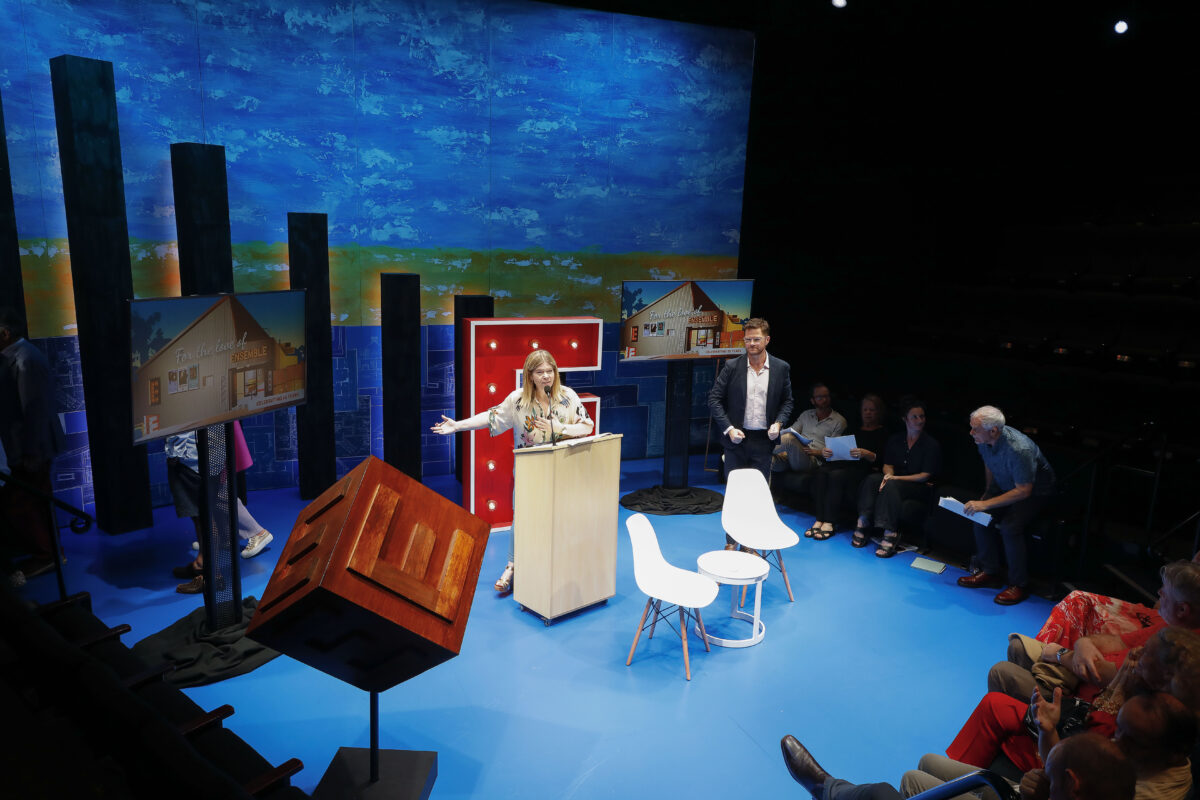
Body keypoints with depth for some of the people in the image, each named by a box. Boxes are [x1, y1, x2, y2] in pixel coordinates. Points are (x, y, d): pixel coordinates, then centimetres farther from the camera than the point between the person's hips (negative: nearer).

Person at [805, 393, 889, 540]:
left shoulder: (883, 433, 12)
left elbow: (882, 460, -4)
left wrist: (865, 454, -22)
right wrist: (825, 453, -1)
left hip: (865, 469, -5)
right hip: (844, 464, 5)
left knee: (837, 475, -34)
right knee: (820, 473, -27)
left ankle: (829, 523, -33)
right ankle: (818, 520, -32)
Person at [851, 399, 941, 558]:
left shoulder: (931, 444, -3)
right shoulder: (896, 440, 13)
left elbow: (925, 475, -8)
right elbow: (887, 464, 12)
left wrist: (898, 478, -17)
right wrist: (889, 475, -13)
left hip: (919, 486, -5)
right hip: (895, 479, 5)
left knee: (892, 486, -36)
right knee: (871, 479, -26)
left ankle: (889, 535, -41)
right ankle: (862, 524, -32)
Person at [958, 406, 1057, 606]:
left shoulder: (1019, 450, -37)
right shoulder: (984, 440, -13)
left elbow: (1024, 491, -31)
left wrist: (986, 504, -33)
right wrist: (987, 494, 5)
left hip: (1035, 491, -7)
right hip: (1004, 485, 7)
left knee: (1009, 526, -28)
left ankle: (1019, 585, -11)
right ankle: (990, 572, -1)